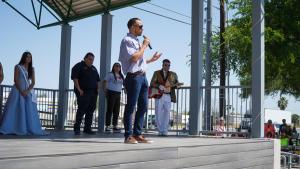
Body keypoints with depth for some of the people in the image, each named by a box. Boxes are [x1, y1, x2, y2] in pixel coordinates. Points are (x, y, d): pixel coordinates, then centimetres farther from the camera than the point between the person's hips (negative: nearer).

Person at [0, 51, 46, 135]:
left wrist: (27, 91, -11)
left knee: (29, 111, 0)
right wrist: (21, 91, -16)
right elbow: (15, 80, -8)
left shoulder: (31, 69, 11)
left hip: (27, 91, 4)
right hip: (18, 90, -4)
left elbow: (33, 82, 4)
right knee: (14, 109, -8)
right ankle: (8, 128, -6)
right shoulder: (18, 67, 0)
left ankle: (30, 129, 1)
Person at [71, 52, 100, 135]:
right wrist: (79, 89, -16)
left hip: (93, 92, 7)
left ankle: (87, 128, 9)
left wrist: (98, 88, 10)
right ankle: (77, 128, -2)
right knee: (82, 109, -11)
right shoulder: (79, 66, 1)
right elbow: (74, 78, -9)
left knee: (91, 110, 3)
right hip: (83, 92, -7)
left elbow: (98, 80, 26)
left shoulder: (94, 68, 23)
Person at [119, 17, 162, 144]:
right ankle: (128, 136, -1)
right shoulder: (127, 40, -6)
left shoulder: (136, 41, 22)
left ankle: (137, 134, 14)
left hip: (142, 76, 10)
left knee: (143, 106, 9)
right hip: (133, 77, -9)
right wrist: (144, 45, -10)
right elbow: (134, 58, -19)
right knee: (131, 106, -6)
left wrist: (151, 59, 21)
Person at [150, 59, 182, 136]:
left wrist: (176, 84, -12)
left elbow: (176, 84, 12)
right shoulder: (157, 73, 8)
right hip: (159, 95, -1)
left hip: (168, 96, 1)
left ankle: (165, 130, 0)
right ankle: (160, 130, 8)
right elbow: (152, 83, 1)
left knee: (167, 112, -5)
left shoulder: (173, 74, 13)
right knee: (158, 113, -1)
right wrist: (159, 86, -16)